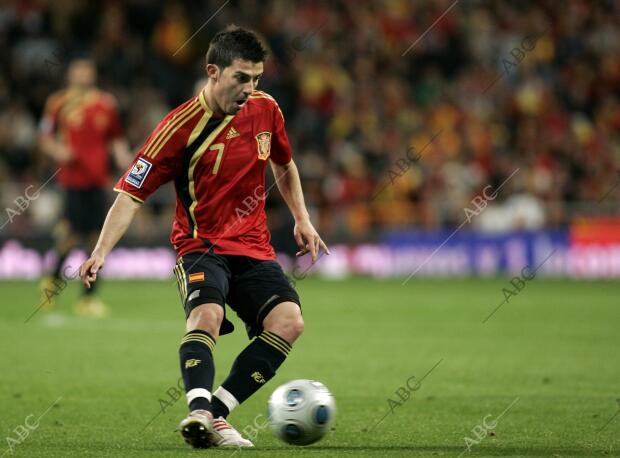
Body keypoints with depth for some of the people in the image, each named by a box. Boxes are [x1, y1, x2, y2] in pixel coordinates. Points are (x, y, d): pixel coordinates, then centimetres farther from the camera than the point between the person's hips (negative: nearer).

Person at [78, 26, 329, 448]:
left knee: (289, 320, -21)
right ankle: (200, 410, -48)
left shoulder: (265, 109, 3)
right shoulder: (182, 126, -12)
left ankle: (218, 408, -19)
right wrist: (101, 251, -21)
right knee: (207, 313, -34)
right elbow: (131, 193, -10)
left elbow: (284, 164, 25)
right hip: (201, 245, -4)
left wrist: (302, 220, 18)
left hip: (254, 247, 4)